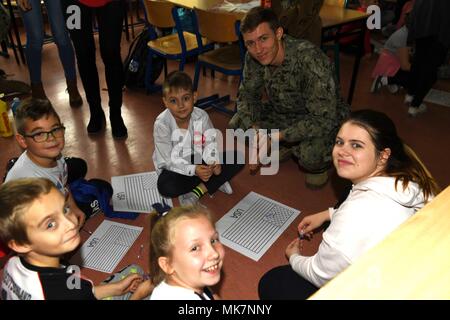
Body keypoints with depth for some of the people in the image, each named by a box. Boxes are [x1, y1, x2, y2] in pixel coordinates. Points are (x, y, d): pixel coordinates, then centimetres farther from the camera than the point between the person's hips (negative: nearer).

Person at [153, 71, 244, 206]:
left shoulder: (201, 116, -13)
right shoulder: (162, 124, -23)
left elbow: (211, 142, -9)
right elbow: (170, 159, -23)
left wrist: (214, 161, -32)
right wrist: (193, 170, -37)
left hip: (198, 160, 4)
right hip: (174, 167, -3)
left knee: (237, 159, -11)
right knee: (165, 186, -37)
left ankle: (198, 191, -18)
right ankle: (215, 182, -15)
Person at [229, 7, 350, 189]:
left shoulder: (310, 60, -36)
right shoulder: (253, 57, -16)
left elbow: (324, 119, -35)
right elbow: (247, 94, -2)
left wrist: (279, 136, -37)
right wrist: (254, 127, -20)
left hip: (327, 119, -6)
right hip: (284, 113, 6)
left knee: (310, 155, -36)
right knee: (237, 125, -10)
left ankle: (321, 164, 5)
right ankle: (285, 147, 16)